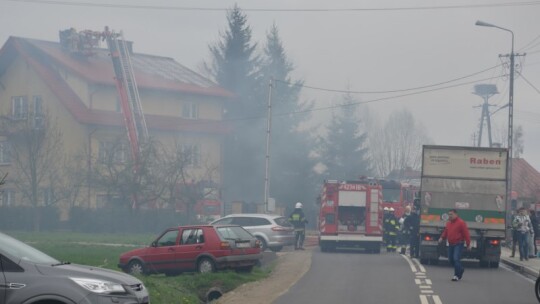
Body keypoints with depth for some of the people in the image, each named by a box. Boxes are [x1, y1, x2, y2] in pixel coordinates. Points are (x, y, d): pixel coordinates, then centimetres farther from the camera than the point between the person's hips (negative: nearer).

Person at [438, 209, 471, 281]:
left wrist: (468, 244, -13)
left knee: (456, 259, -16)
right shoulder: (448, 223, 12)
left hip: (458, 244, -7)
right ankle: (460, 269, 31)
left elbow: (466, 234, -11)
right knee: (451, 260, 9)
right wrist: (442, 238, 2)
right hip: (451, 244, 7)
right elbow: (445, 232, 21)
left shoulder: (461, 223, -10)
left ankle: (457, 275, -9)